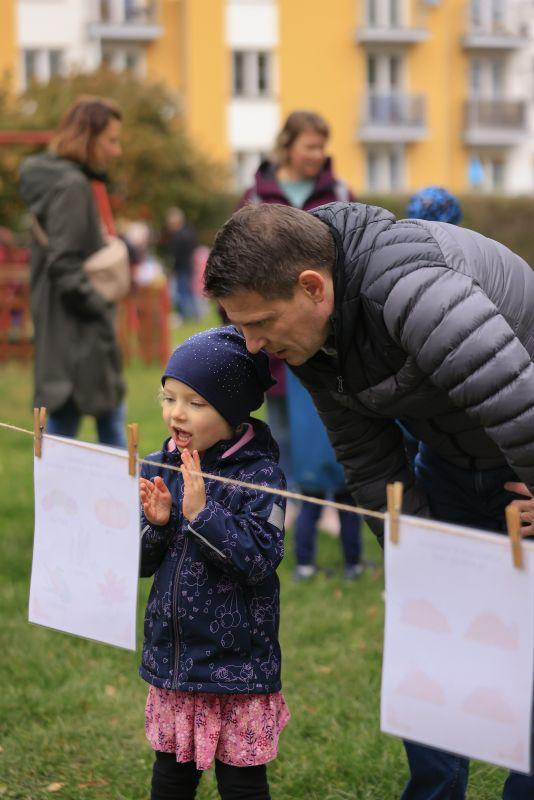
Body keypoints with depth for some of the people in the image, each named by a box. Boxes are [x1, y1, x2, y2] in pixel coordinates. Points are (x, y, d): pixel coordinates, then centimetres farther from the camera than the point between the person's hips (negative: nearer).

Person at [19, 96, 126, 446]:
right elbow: (64, 265, -21)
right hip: (74, 331, -10)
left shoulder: (88, 183, 14)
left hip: (90, 329, 10)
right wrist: (100, 309, -17)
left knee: (112, 421, 13)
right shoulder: (70, 187, -16)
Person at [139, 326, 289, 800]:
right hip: (171, 654, 5)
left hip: (237, 663, -5)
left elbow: (262, 558, -21)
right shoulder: (162, 467, 4)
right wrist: (155, 524, -14)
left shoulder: (259, 472, -12)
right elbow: (140, 563, 6)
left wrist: (201, 512, -27)